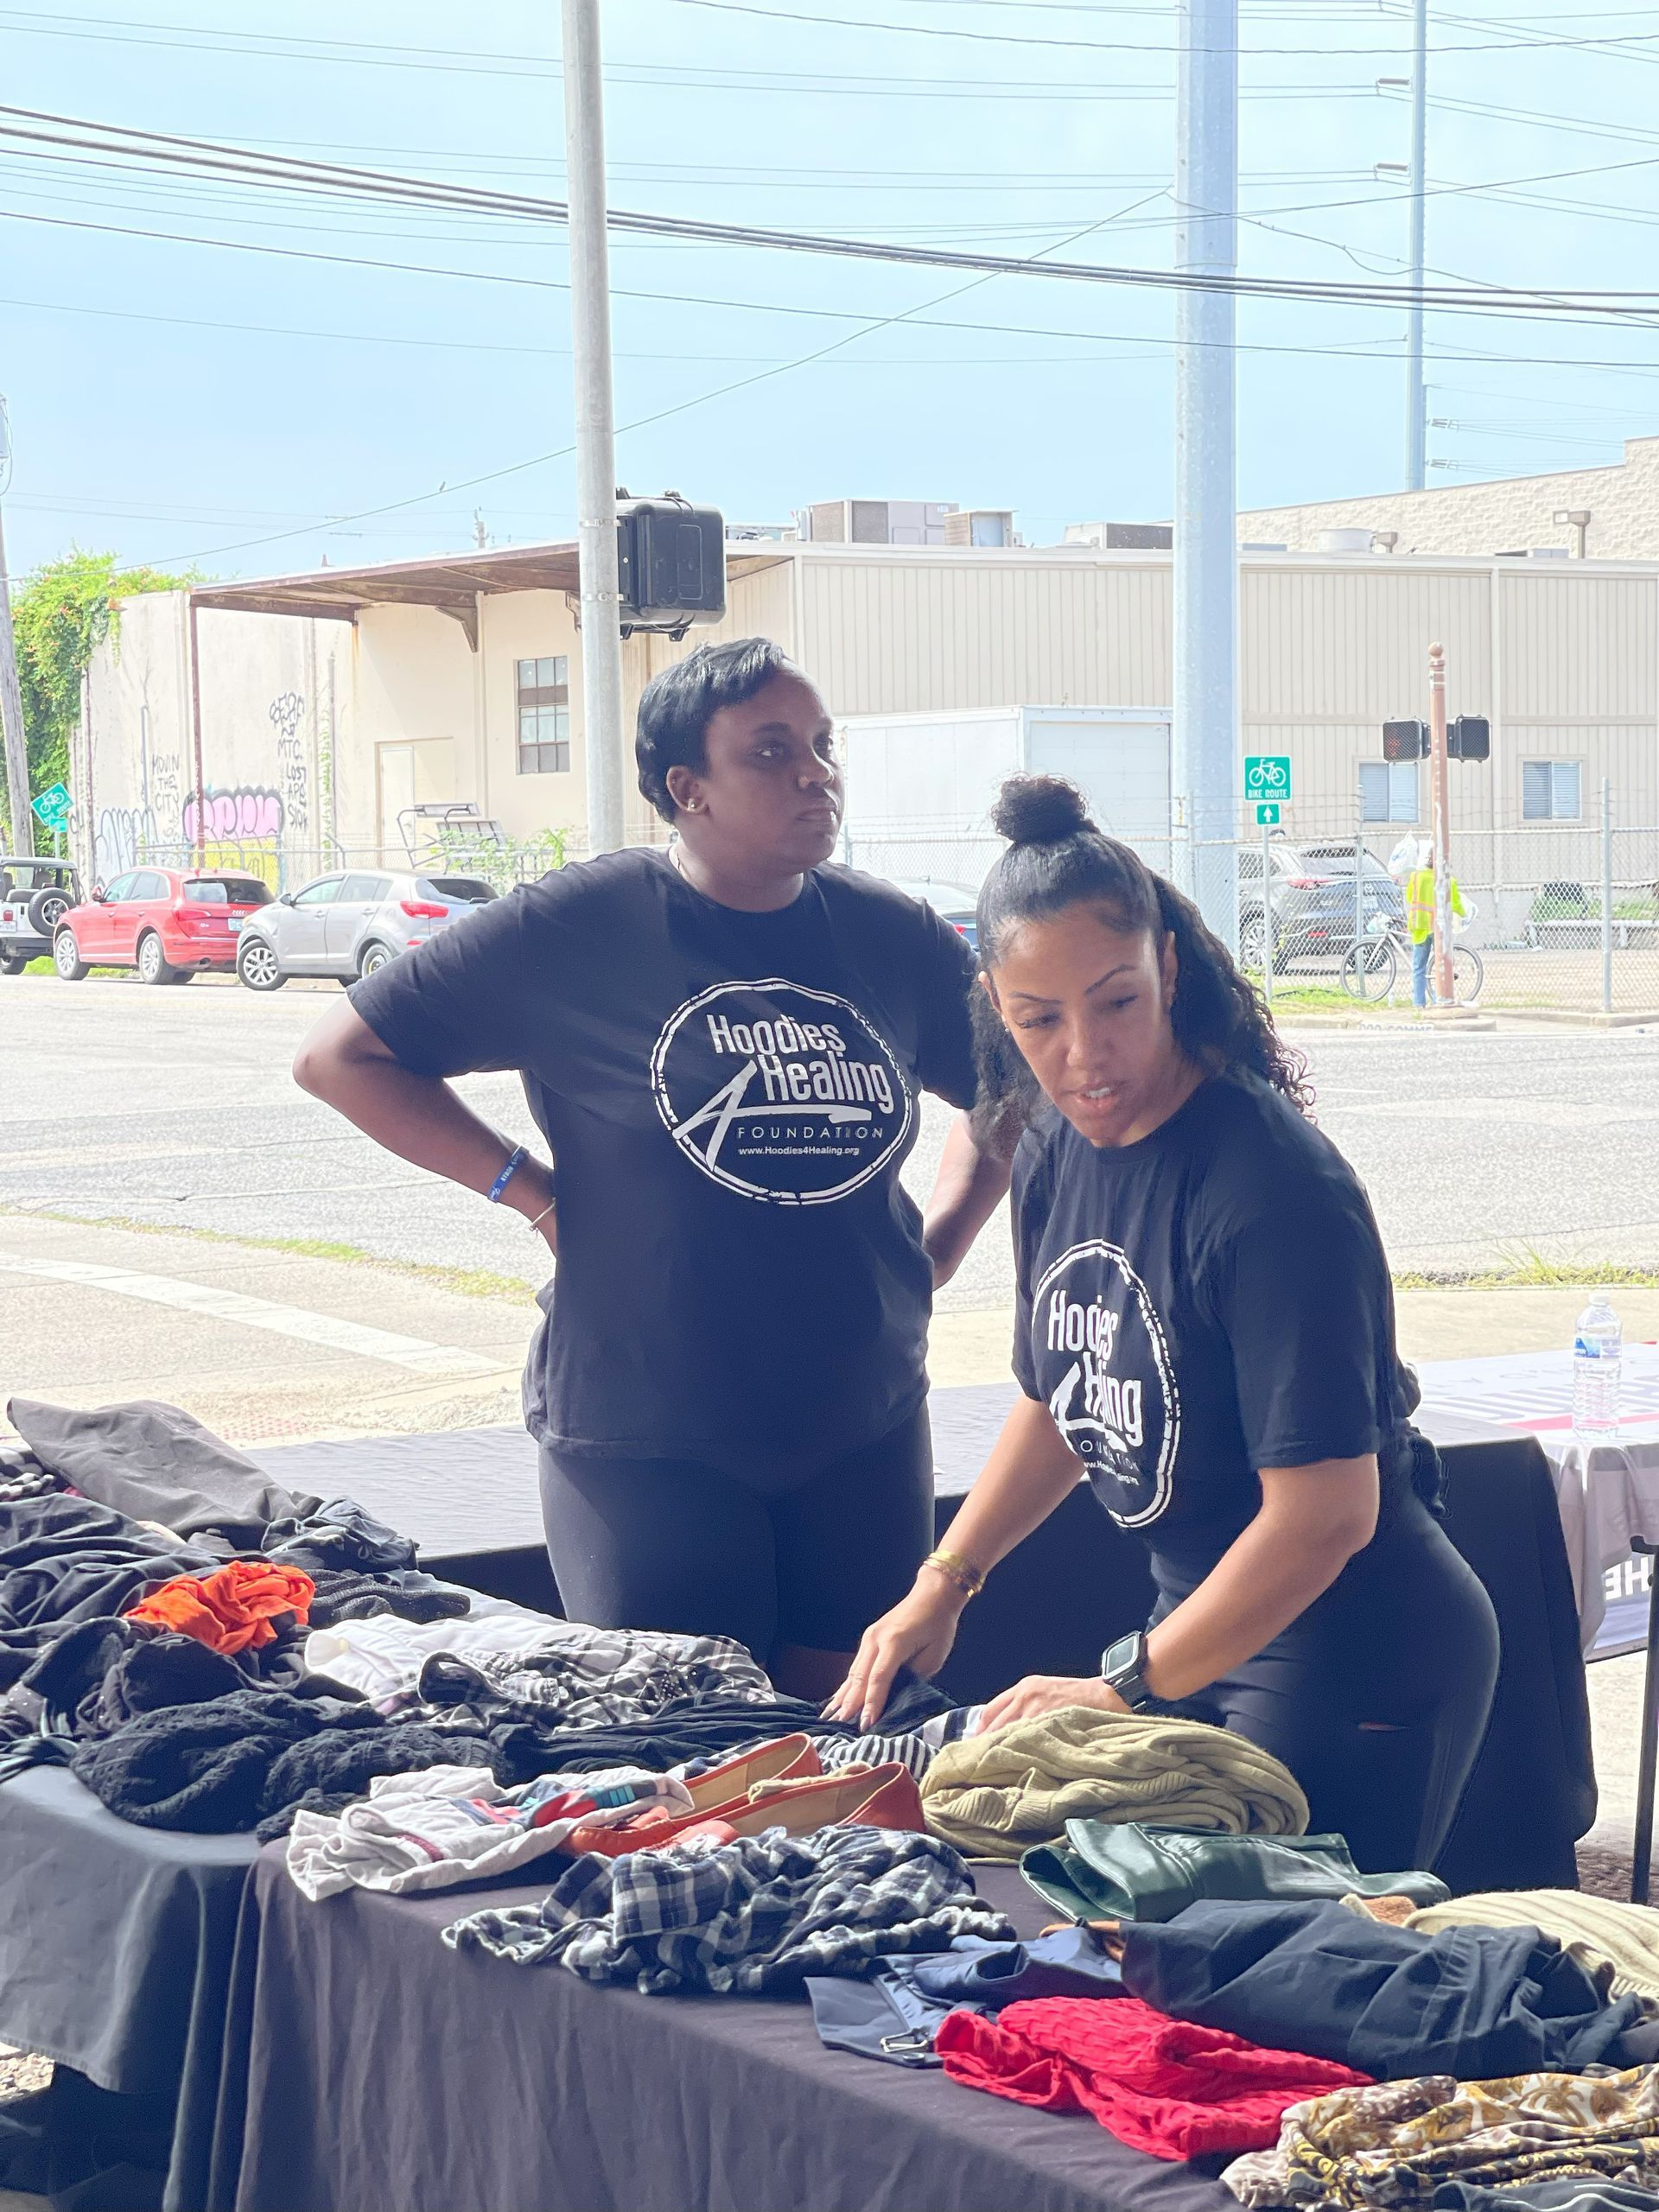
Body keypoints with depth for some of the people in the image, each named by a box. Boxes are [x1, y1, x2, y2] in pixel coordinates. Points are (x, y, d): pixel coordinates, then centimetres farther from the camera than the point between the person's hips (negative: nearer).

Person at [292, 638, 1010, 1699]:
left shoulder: (894, 937, 4)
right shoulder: (577, 929, -7)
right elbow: (341, 1057, -2)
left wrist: (934, 1250, 8)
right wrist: (533, 1191, -7)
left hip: (865, 1431, 4)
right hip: (647, 1441, -4)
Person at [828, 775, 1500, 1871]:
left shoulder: (1273, 1189, -25)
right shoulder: (1057, 1156, 0)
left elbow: (1324, 1512, -25)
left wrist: (1127, 1688, -20)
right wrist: (941, 1587, 8)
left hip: (1362, 1668, -8)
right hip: (1207, 1624, 8)